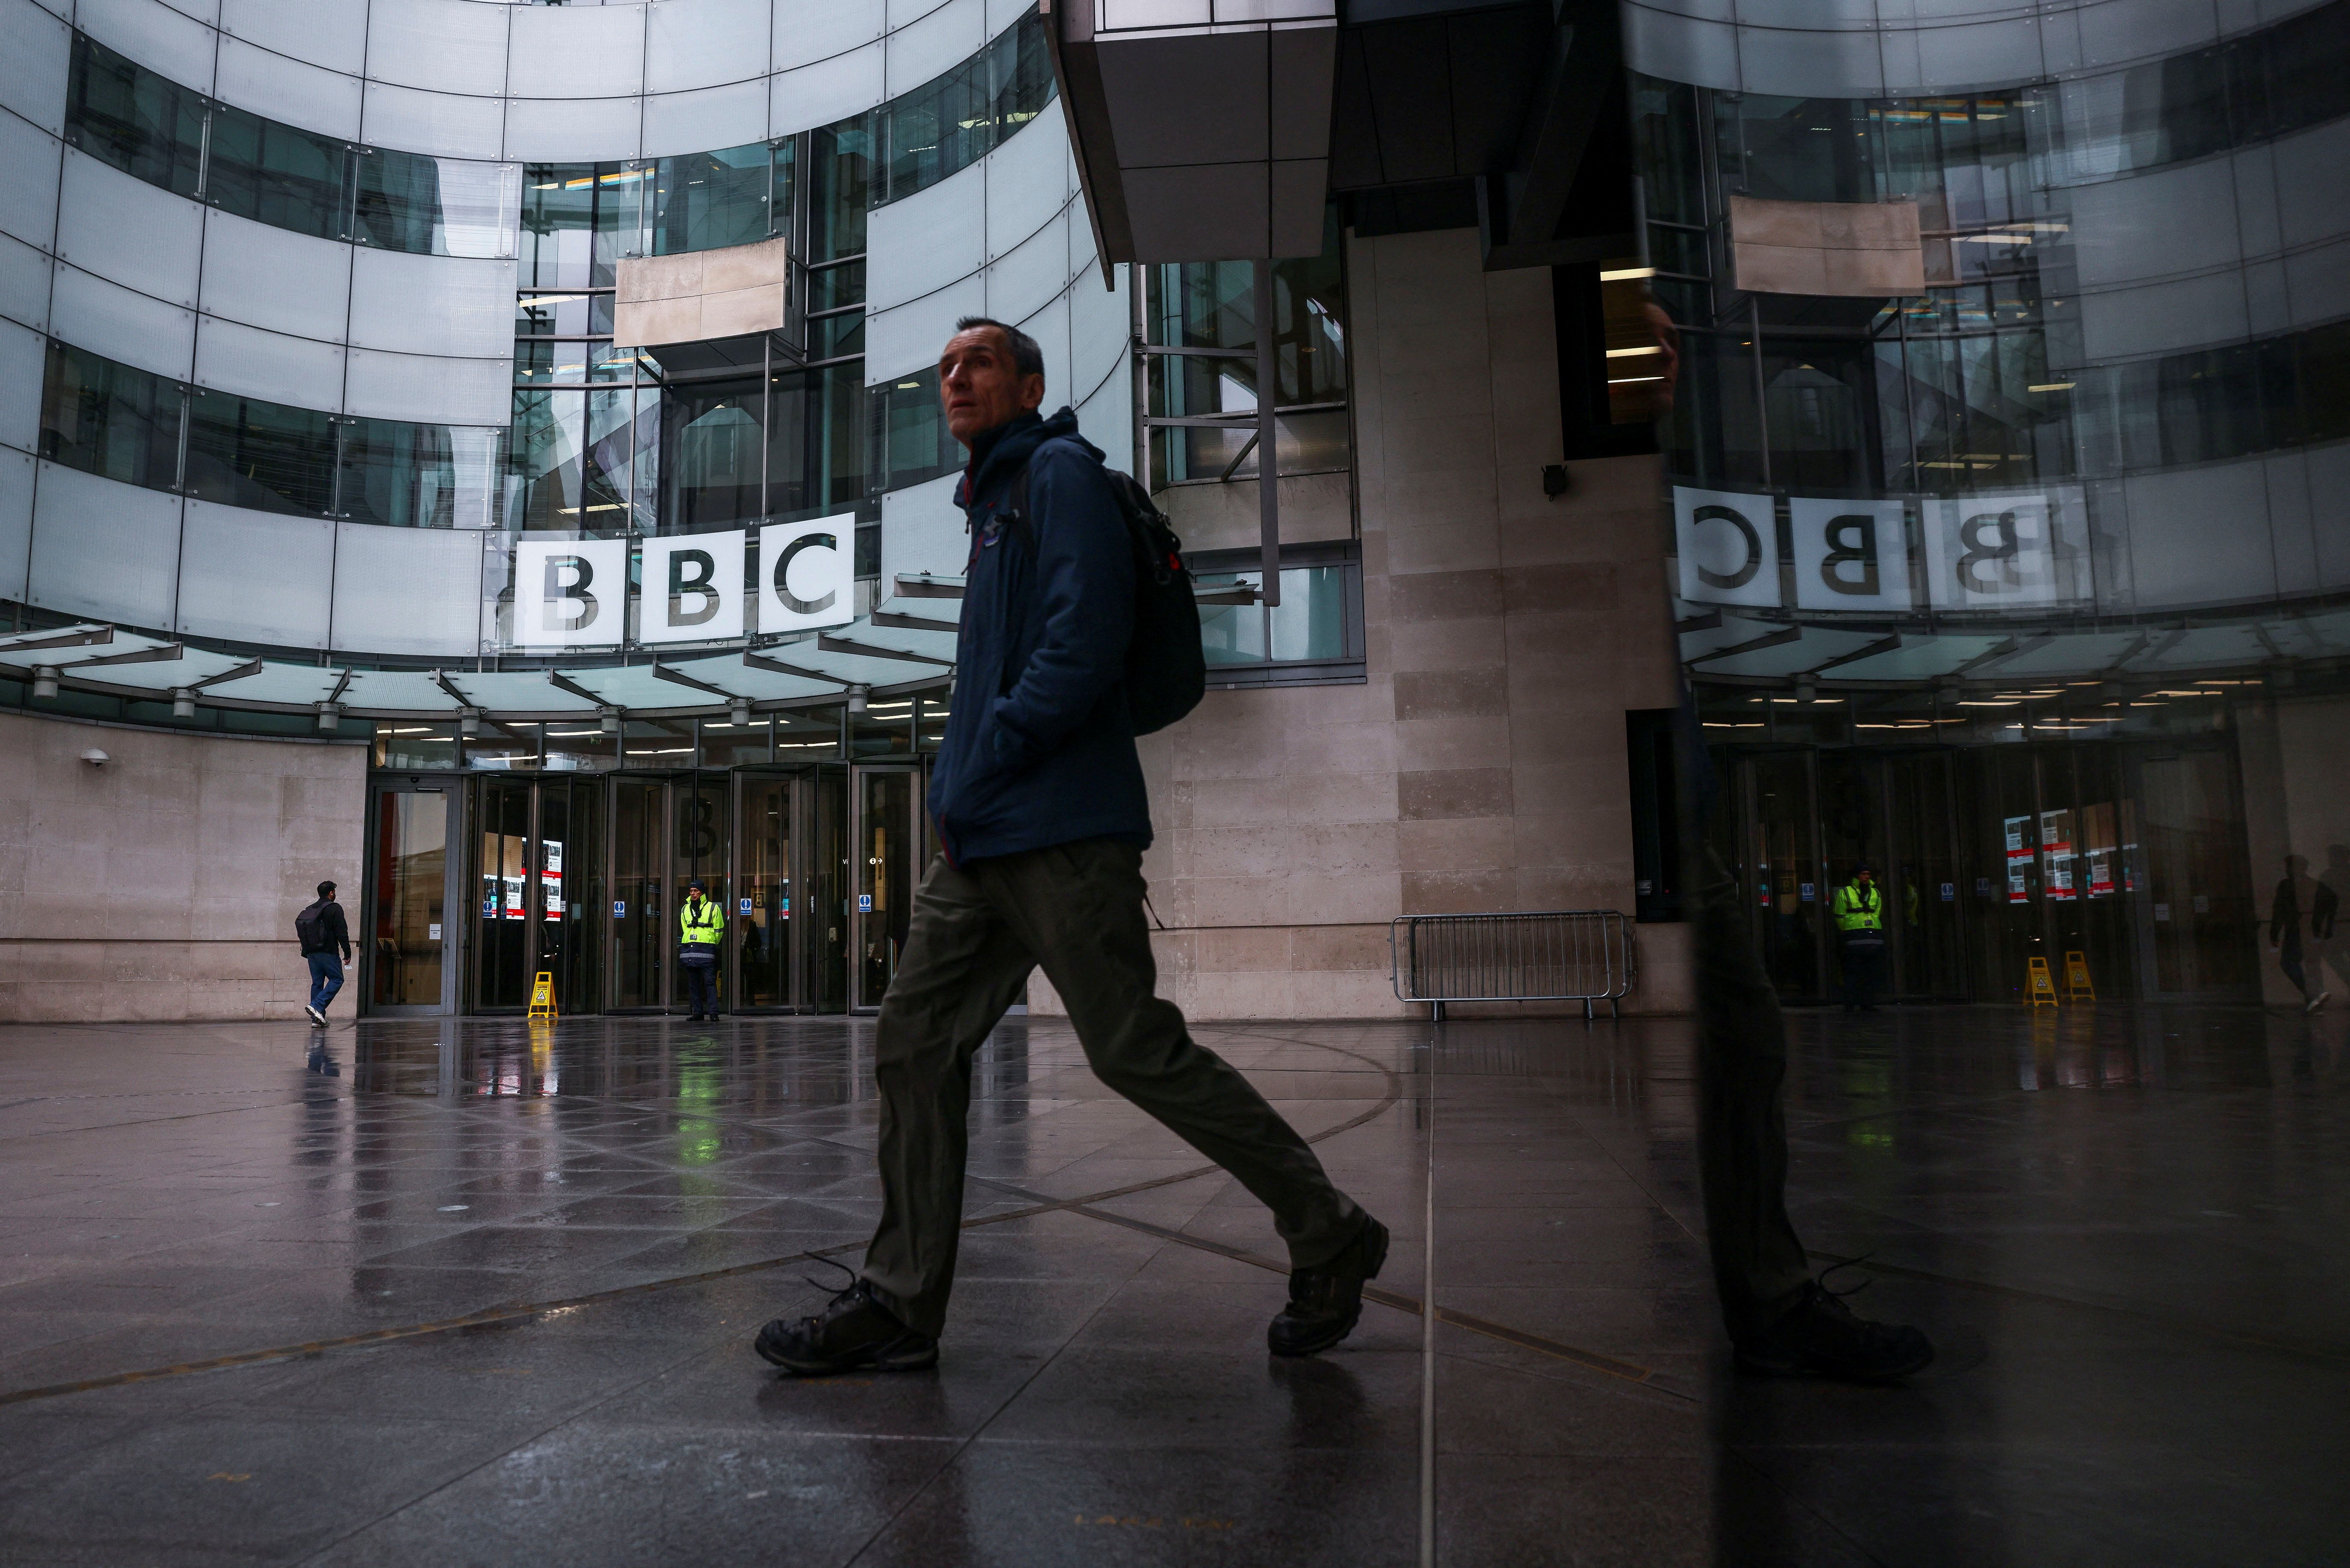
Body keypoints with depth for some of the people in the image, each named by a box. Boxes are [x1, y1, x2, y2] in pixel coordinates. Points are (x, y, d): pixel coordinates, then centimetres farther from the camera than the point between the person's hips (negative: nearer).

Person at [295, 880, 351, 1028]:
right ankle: (317, 1007, -17)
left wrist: (307, 953, 20)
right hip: (329, 952, -7)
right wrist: (347, 953, -8)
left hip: (311, 953, 7)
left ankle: (317, 1019, 6)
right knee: (337, 980, 1)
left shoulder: (309, 910, 16)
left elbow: (300, 932, 17)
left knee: (317, 983, 9)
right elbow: (342, 933, -11)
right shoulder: (335, 909, -7)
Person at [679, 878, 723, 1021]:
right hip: (689, 949, 5)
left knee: (710, 982, -9)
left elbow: (718, 930, 6)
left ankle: (713, 1013, -10)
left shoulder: (713, 908, 3)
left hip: (707, 949, -5)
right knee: (693, 983, 6)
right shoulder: (685, 909, 16)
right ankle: (698, 1013, 10)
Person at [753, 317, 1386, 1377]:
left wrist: (986, 765, -15)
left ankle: (1330, 1240, 11)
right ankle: (898, 1304, 15)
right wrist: (965, 788, 14)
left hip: (1059, 835, -9)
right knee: (913, 1048, 6)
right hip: (983, 844, 9)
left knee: (1138, 1054, -5)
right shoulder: (993, 502, 25)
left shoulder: (1060, 473, -3)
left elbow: (1083, 643, -17)